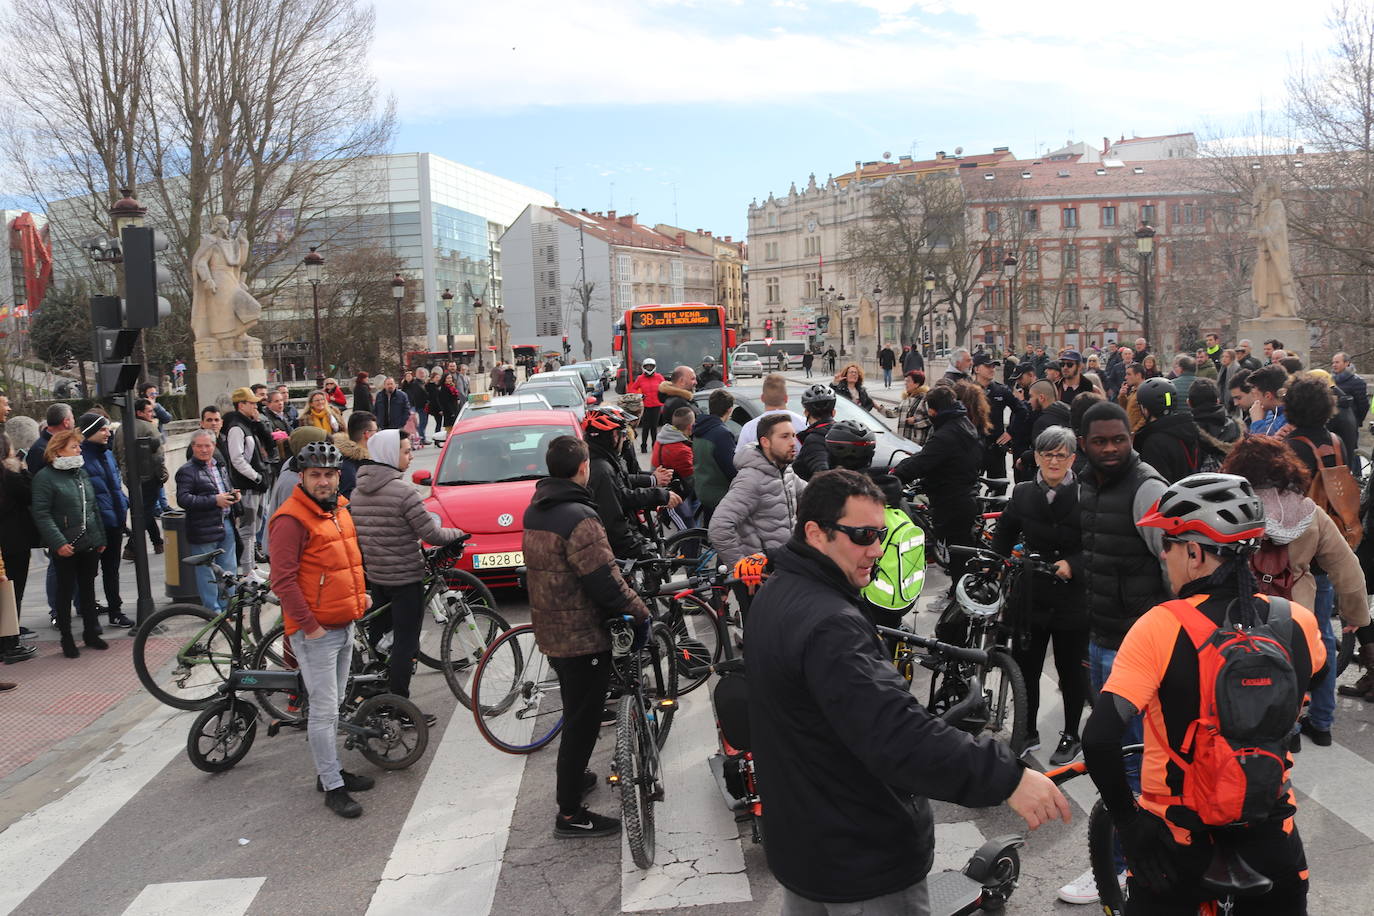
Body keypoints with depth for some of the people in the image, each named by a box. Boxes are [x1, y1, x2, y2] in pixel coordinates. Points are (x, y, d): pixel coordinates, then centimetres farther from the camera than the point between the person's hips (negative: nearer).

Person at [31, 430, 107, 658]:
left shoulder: (82, 473, 12)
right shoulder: (45, 477, -10)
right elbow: (41, 514, -15)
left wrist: (100, 537, 13)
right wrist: (58, 543, -21)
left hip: (89, 544, 6)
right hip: (65, 547, -6)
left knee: (88, 588, 13)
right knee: (65, 591, 5)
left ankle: (91, 633, 24)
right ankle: (67, 639, 15)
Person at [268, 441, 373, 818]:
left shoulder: (340, 508, 10)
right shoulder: (291, 519, -17)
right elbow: (283, 581, -21)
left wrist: (359, 593, 17)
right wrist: (309, 625, -19)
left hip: (345, 625, 9)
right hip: (315, 631, -8)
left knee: (333, 705, 18)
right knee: (324, 710, -2)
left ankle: (331, 770, 30)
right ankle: (332, 787, 7)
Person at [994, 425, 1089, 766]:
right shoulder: (1023, 494, 3)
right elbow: (1003, 538, 13)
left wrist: (1073, 564, -20)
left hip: (1072, 599, -3)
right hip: (1032, 596, 3)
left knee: (1071, 669, 12)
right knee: (1025, 666, 10)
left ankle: (1071, 735, 31)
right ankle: (1028, 733, 28)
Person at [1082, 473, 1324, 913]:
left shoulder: (1161, 627, -22)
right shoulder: (1298, 622, -10)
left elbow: (1099, 739, -28)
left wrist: (1127, 821, -14)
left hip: (1179, 834, -3)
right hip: (1269, 833, 3)